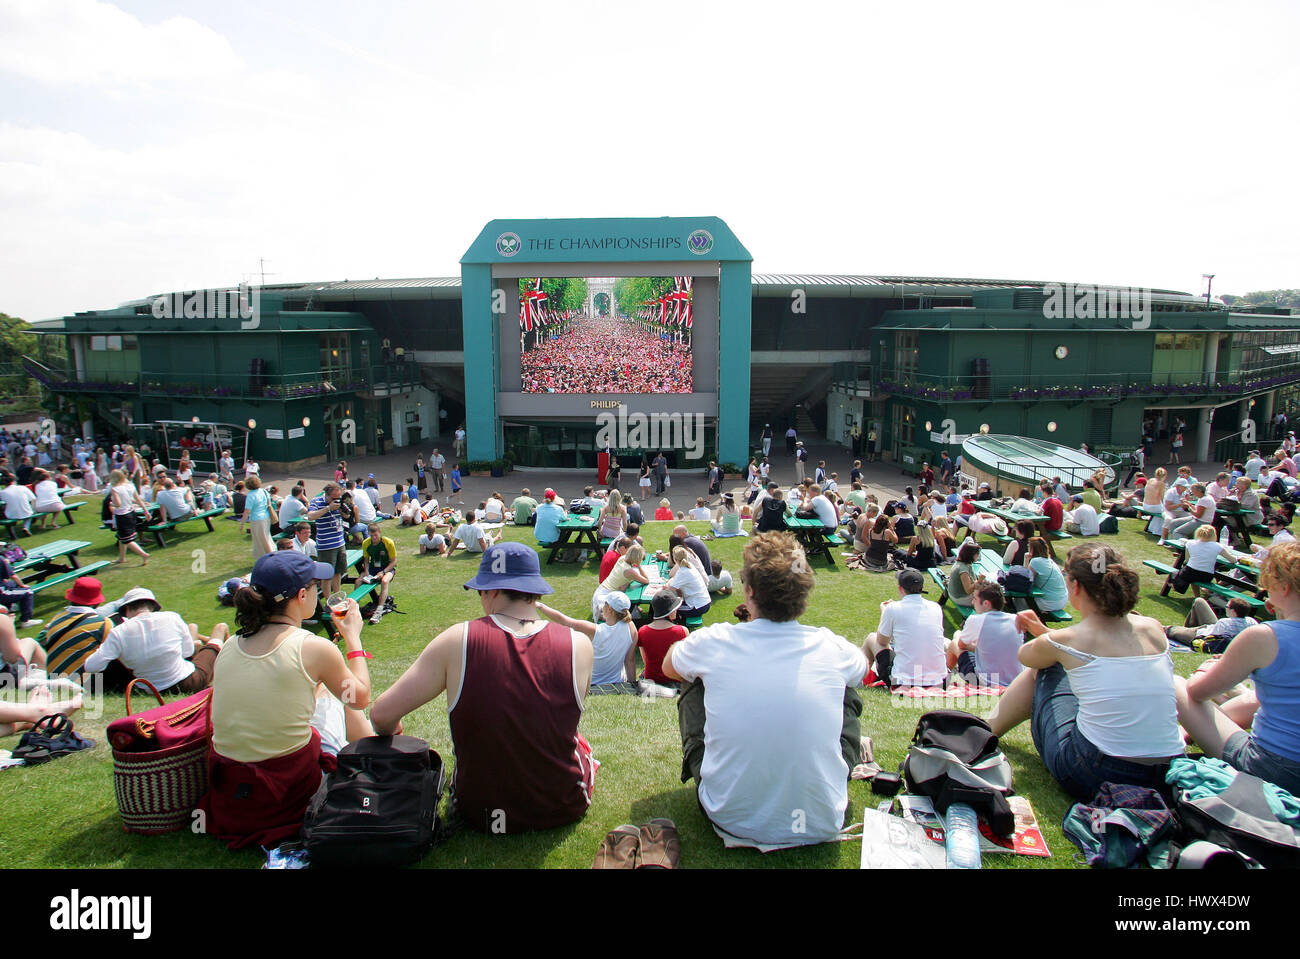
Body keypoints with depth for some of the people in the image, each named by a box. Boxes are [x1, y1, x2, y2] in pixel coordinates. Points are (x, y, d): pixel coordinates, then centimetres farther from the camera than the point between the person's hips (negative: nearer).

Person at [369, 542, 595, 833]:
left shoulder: (458, 641, -19)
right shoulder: (579, 646, -16)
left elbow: (382, 714, -13)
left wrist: (389, 732, 10)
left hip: (478, 814, 0)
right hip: (565, 809, 0)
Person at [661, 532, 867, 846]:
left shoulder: (713, 643, -14)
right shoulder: (832, 648, -11)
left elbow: (668, 667, 12)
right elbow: (861, 667, 18)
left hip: (732, 819, -1)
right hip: (821, 825, 1)